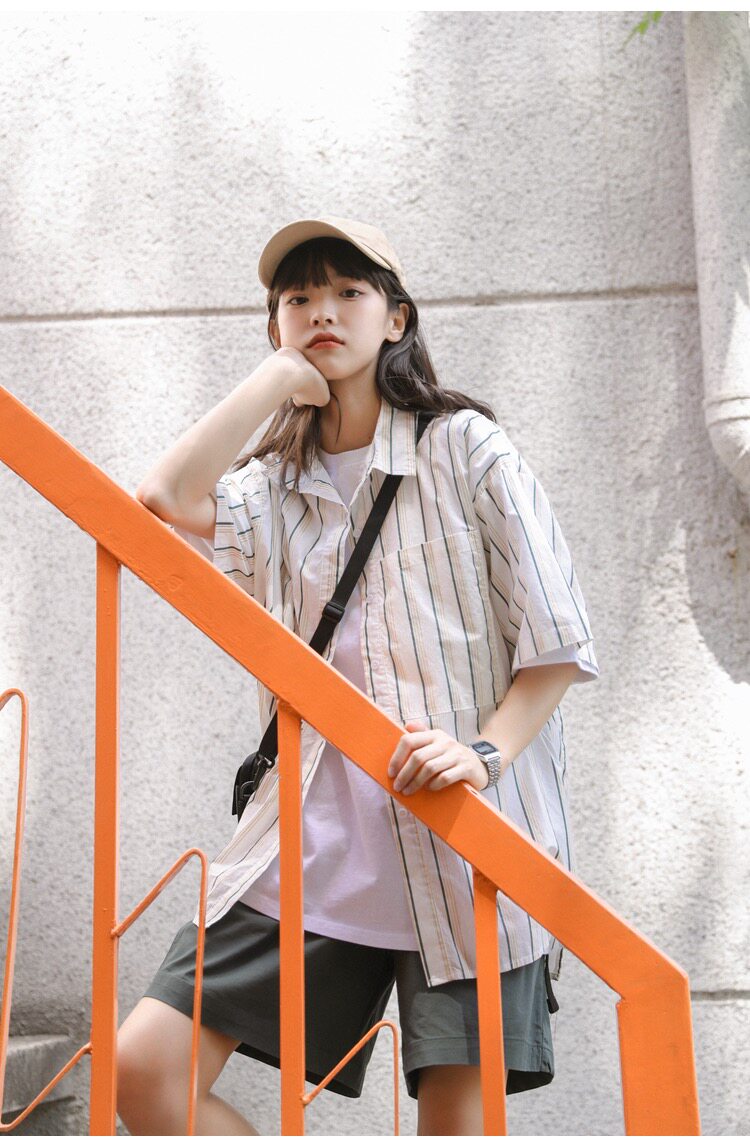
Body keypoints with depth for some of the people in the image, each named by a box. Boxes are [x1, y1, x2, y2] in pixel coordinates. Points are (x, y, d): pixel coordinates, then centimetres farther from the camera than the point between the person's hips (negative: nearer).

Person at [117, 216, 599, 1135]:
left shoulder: (464, 446, 4)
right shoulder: (268, 489, 15)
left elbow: (557, 641, 0)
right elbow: (164, 502, -9)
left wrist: (488, 752, -17)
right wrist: (280, 375, -1)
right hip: (314, 840, 4)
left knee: (456, 1119, -1)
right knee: (141, 1069, -5)